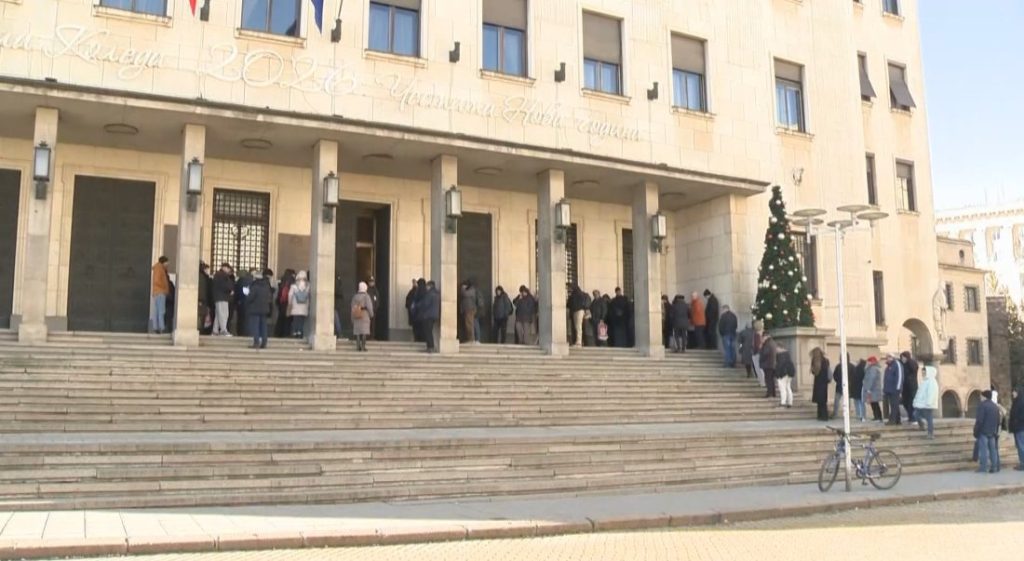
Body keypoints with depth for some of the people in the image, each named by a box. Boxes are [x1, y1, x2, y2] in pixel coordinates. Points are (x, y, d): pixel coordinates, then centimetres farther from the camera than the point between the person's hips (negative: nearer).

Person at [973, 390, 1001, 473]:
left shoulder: (982, 405, -10)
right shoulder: (995, 406, 14)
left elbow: (979, 420, -16)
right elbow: (998, 421, 16)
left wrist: (976, 432, -11)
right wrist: (996, 431, 19)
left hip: (983, 431, -7)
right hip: (992, 432, 7)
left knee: (983, 450, -7)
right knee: (993, 449, 9)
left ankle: (983, 468, -9)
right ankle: (994, 468, 9)